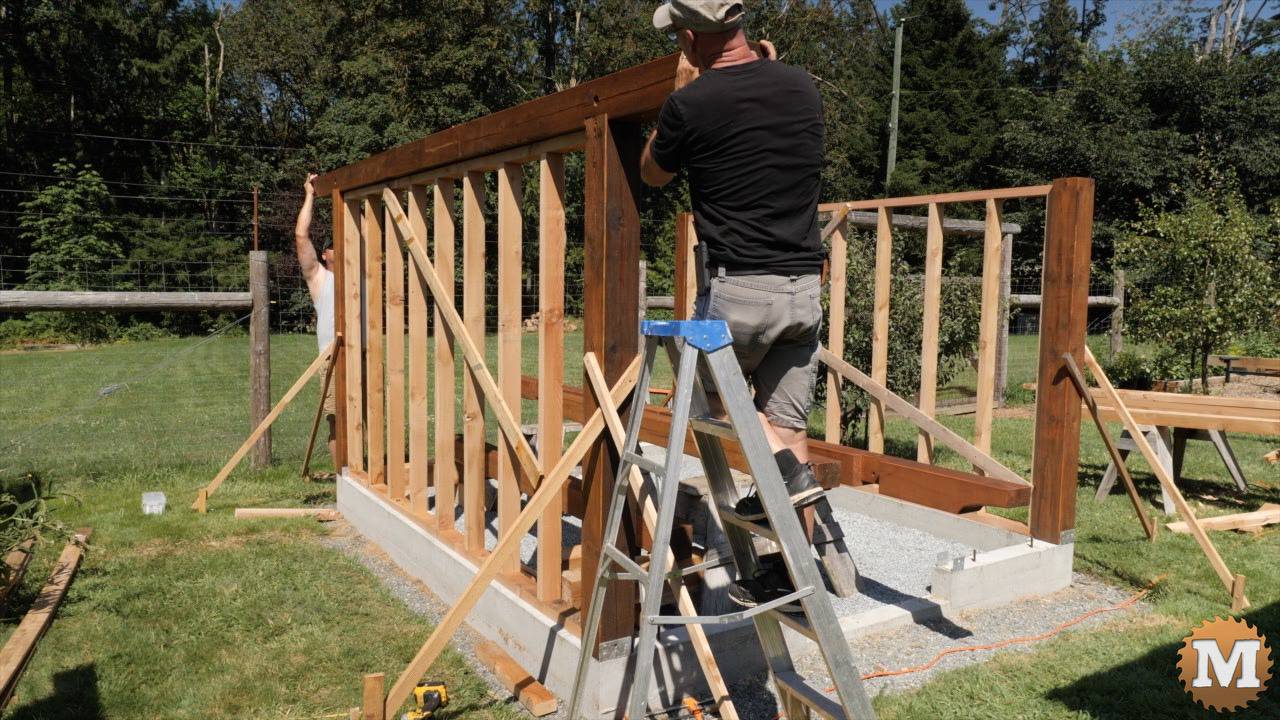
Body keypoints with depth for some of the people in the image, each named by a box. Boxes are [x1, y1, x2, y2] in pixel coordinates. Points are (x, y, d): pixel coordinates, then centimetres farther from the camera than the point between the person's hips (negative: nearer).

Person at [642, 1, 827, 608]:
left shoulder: (692, 102, -9)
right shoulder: (802, 87, 7)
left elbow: (652, 173, 11)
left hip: (739, 288, -5)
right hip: (806, 286, 6)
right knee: (789, 417, 12)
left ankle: (787, 468, 0)